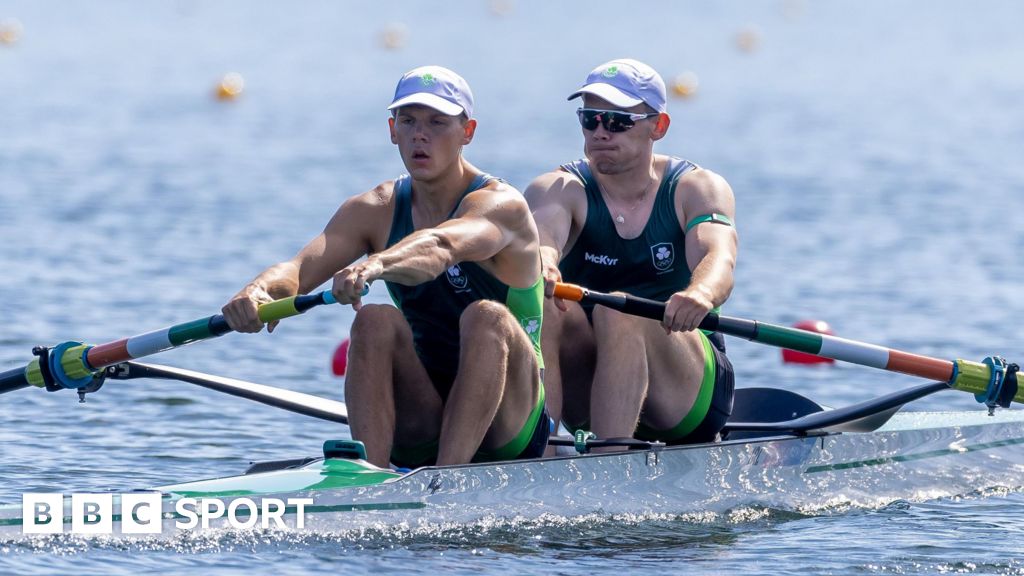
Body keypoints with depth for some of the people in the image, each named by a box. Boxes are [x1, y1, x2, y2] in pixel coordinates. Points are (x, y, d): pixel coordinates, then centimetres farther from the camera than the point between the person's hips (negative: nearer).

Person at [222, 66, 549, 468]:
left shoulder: (501, 205, -12)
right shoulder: (376, 211, 3)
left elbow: (441, 246, -37)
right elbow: (299, 269, -14)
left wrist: (376, 266, -58)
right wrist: (259, 291, -38)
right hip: (420, 427, 4)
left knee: (487, 317, -32)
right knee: (375, 322, -23)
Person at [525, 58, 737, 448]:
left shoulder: (697, 189, 0)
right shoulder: (560, 189, 2)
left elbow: (717, 258, -22)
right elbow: (540, 237, -23)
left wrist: (700, 295, -47)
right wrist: (541, 266, -49)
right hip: (588, 392, 2)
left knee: (618, 311, -31)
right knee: (542, 308, -26)